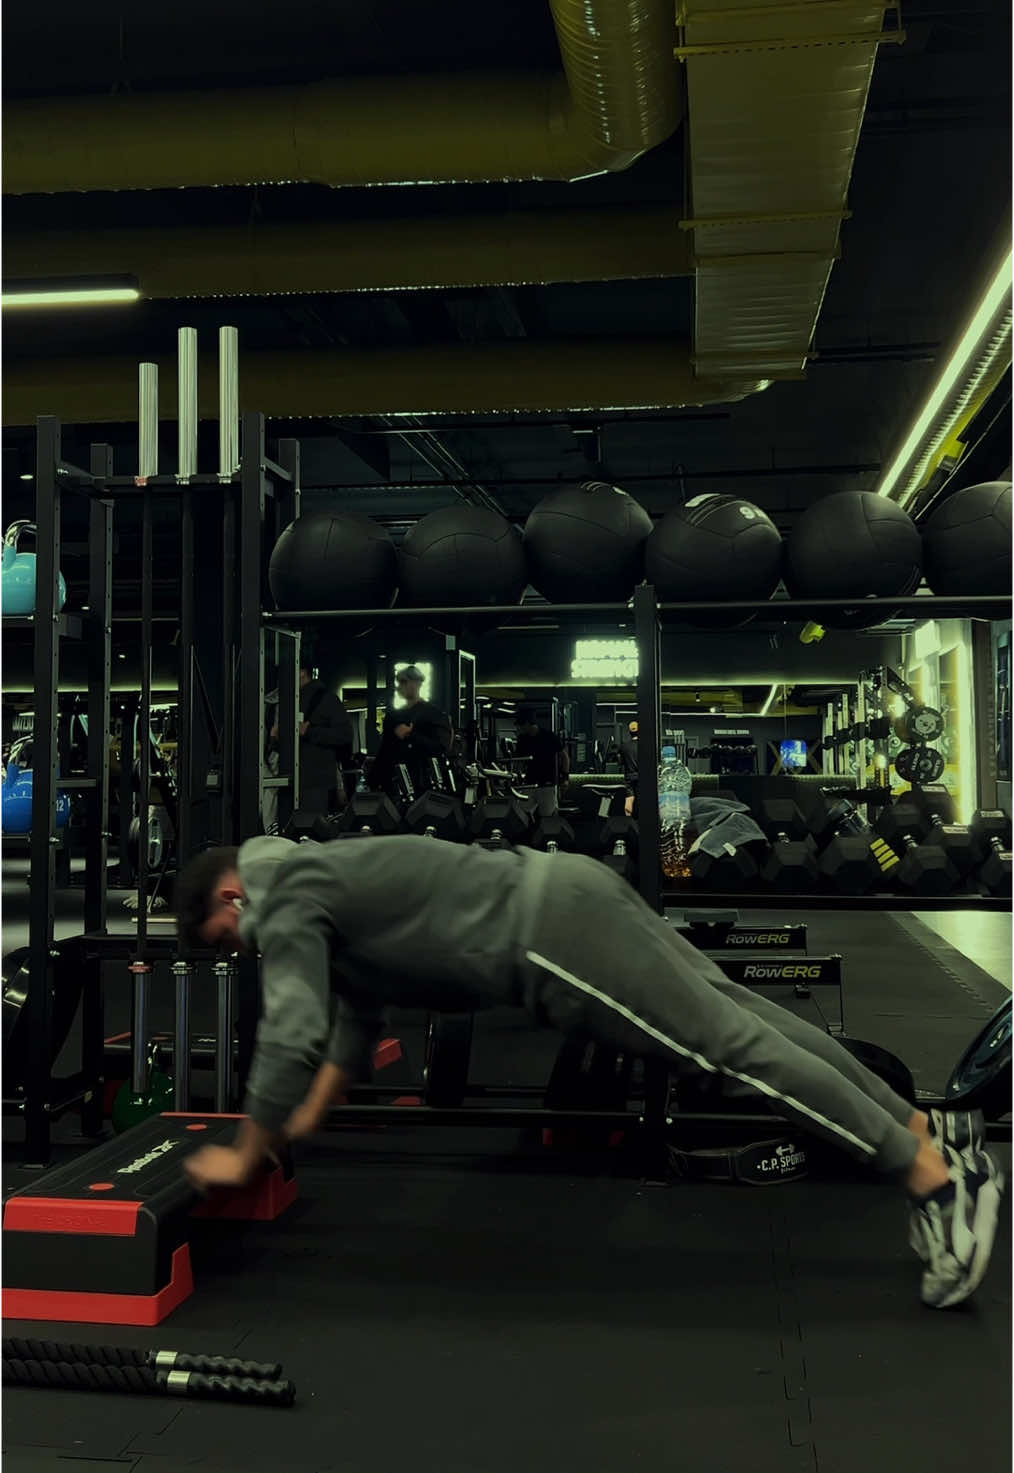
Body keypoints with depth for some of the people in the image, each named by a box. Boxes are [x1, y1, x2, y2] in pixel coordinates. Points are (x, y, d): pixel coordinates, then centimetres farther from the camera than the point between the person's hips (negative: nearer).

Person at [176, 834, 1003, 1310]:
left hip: (552, 938, -9)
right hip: (563, 904, 9)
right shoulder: (316, 886, 26)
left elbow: (292, 1040, -13)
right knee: (741, 1017, 9)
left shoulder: (284, 904, -3)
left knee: (734, 1045, -9)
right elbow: (359, 1014, 35)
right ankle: (928, 1129, 15)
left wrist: (246, 1156, 1)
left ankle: (935, 1175, -6)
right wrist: (307, 1120, 36)